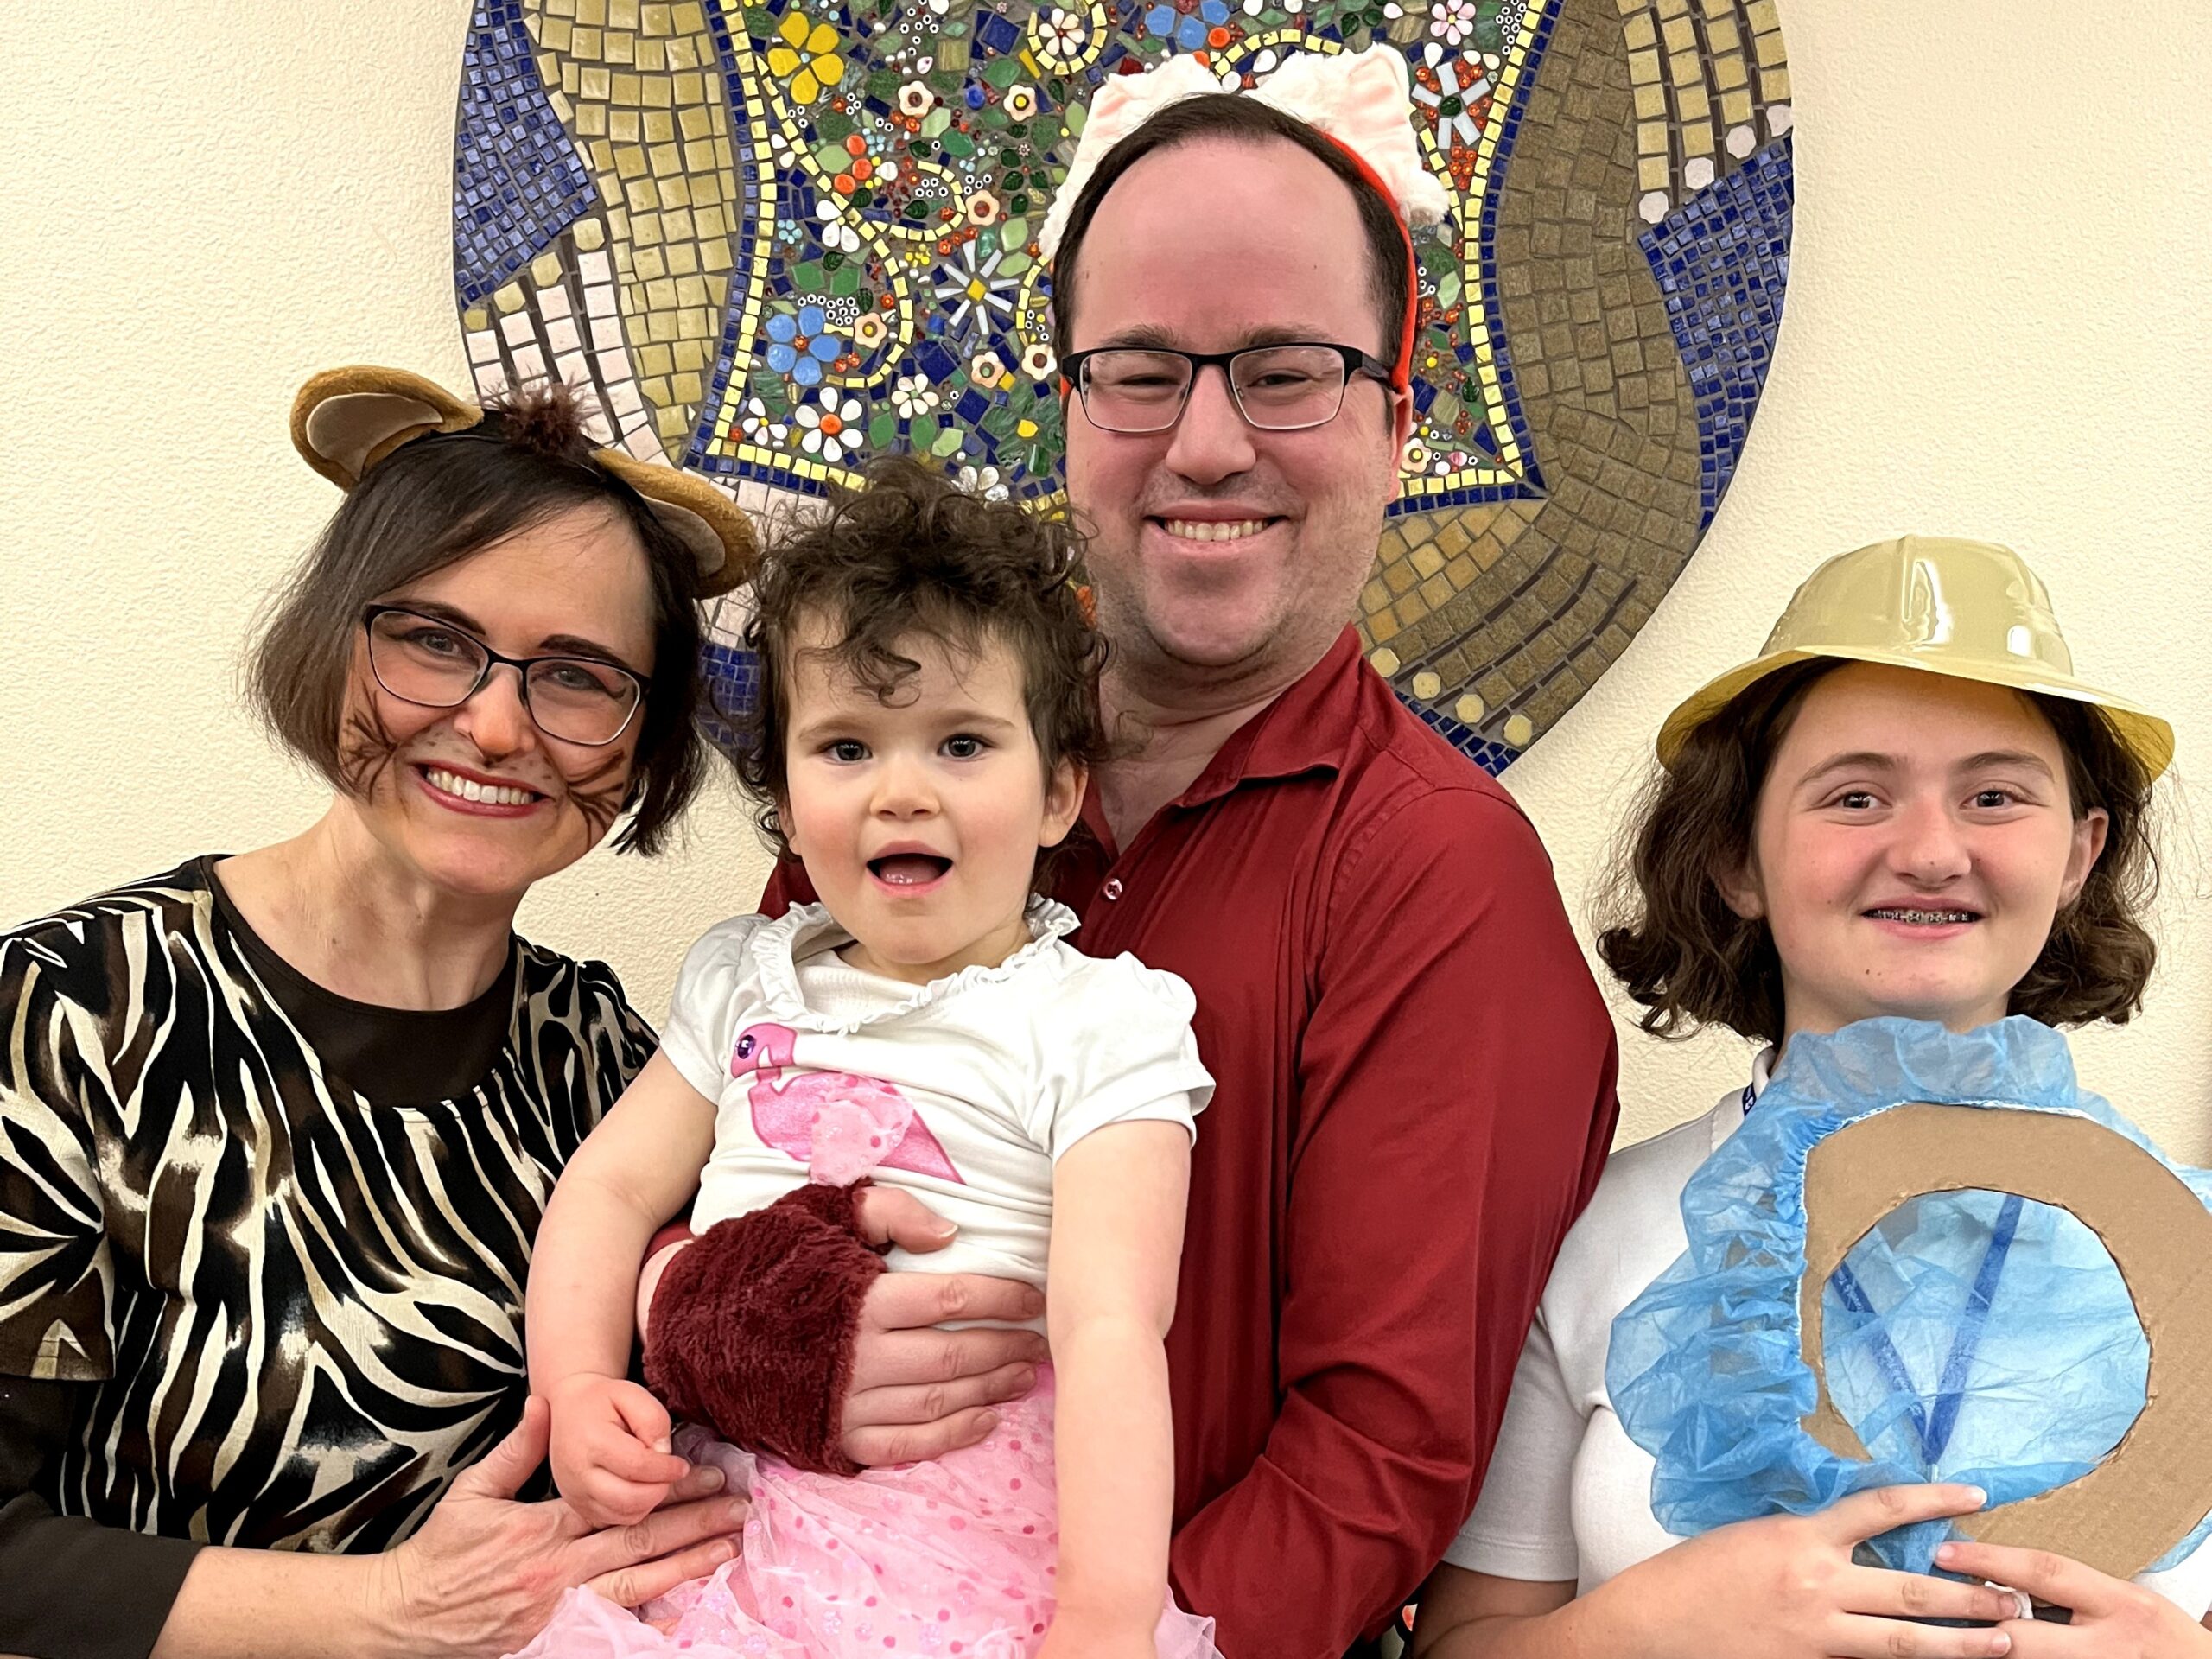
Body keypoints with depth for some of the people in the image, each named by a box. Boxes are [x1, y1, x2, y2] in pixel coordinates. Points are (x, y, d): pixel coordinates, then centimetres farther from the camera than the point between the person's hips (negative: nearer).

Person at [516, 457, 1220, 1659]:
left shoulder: (1098, 1026, -6)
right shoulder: (744, 979, 12)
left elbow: (1111, 1330, -16)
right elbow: (613, 1184, 14)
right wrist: (576, 1385, -3)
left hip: (970, 1542, -3)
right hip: (710, 1504, 4)